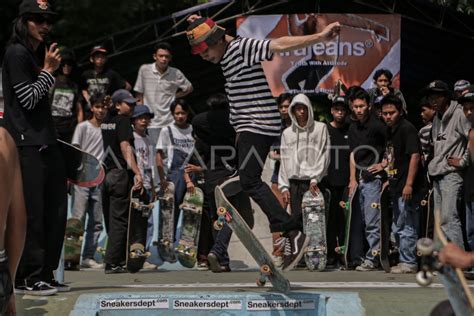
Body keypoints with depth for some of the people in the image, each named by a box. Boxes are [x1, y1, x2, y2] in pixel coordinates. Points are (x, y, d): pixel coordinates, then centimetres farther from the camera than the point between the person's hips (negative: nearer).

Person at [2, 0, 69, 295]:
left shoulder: (38, 55, 21)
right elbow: (28, 99, -12)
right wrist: (48, 70, -6)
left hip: (46, 143, 9)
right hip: (27, 144, -9)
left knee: (56, 211, 8)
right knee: (32, 212, -8)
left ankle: (45, 275, 14)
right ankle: (26, 278, -3)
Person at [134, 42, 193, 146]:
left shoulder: (176, 73, 1)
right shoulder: (144, 70, 0)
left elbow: (189, 88, 19)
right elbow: (139, 95, 7)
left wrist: (174, 96, 8)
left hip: (171, 122, 1)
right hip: (152, 123, -1)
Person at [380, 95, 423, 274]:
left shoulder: (407, 129, -12)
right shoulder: (391, 131, 15)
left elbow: (415, 155, -20)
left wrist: (409, 184, -25)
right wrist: (389, 178, 22)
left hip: (407, 188, -10)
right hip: (396, 188, 10)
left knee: (407, 227, -5)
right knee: (397, 228, 16)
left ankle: (409, 263, 1)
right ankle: (405, 261, 25)